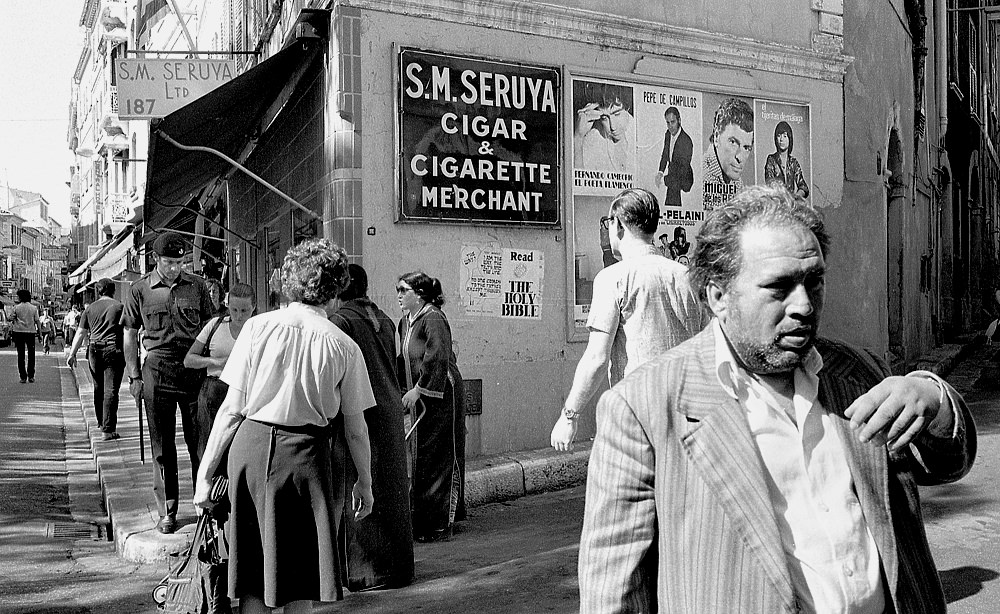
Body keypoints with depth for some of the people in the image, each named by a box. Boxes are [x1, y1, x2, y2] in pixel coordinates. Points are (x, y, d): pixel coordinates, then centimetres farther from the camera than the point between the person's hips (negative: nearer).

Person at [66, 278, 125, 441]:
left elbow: (81, 333, 7)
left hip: (94, 351, 3)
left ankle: (101, 423, 32)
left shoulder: (90, 308, 9)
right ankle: (108, 430, -9)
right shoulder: (119, 307, 1)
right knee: (110, 391, -5)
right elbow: (127, 332, -3)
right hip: (114, 350, -3)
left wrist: (72, 353, 10)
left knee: (98, 389, 19)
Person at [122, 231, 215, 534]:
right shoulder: (139, 289, 4)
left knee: (200, 441, 2)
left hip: (194, 369, 0)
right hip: (157, 370, 0)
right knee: (162, 445, 6)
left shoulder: (196, 285, 6)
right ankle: (167, 511, 15)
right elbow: (130, 335, 9)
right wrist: (134, 375, 3)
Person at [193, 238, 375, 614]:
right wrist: (364, 482, 17)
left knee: (253, 571, 13)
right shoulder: (343, 346, -1)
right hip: (306, 455, -1)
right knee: (301, 574, 13)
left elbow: (232, 409, -2)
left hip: (251, 444, 1)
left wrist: (205, 473, 5)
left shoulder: (257, 326, -1)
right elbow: (355, 429, 4)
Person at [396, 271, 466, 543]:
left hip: (441, 395, -9)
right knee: (421, 457, 13)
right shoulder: (406, 321, 12)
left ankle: (441, 524, 5)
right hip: (421, 398, 9)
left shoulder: (433, 318, -16)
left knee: (438, 458, -3)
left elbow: (439, 358, -25)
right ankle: (424, 520, 24)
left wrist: (418, 390, -23)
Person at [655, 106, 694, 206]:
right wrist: (660, 172, -2)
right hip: (672, 176, 7)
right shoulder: (668, 134, 0)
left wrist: (665, 179, -26)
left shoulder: (686, 141, -24)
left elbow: (684, 169, -24)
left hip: (682, 180, -7)